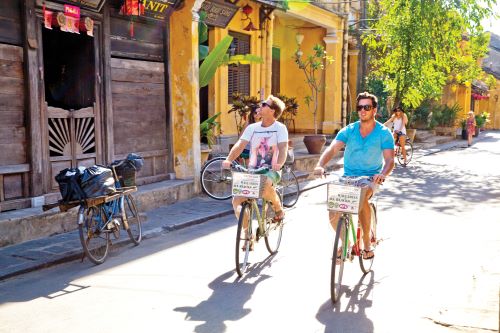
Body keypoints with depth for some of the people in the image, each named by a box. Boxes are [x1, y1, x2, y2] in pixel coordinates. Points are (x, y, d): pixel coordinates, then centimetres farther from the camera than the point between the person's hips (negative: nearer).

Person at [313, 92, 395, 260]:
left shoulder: (384, 133, -5)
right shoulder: (348, 130, -1)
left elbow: (389, 159, -14)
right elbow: (332, 149, -14)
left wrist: (383, 174, -37)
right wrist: (320, 165, -34)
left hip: (370, 178, -3)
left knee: (361, 198, -37)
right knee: (334, 216, -12)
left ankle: (367, 242, -18)